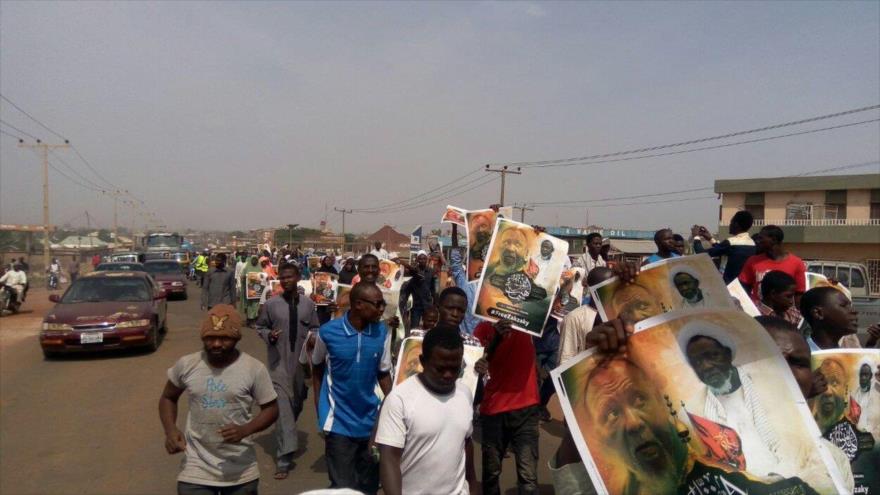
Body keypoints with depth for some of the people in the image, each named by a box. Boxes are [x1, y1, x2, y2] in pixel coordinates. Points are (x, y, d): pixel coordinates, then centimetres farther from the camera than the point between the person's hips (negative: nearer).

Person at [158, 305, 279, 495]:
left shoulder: (254, 369, -12)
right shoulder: (186, 365, -6)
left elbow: (271, 408, -3)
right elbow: (168, 398, 11)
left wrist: (245, 430, -21)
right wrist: (170, 430, -7)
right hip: (196, 471, 1)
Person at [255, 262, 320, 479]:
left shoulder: (308, 304, -1)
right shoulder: (271, 304, -6)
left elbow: (315, 328, 10)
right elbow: (259, 327, 5)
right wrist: (269, 335, -15)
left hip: (302, 363, 3)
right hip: (279, 364, -3)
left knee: (296, 406, 18)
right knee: (283, 408, -9)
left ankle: (285, 444, 45)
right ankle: (284, 459, -4)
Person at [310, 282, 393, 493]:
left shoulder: (382, 332, -7)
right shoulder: (328, 332, -13)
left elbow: (384, 374, 3)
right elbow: (317, 370, 3)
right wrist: (321, 411, 3)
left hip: (372, 421, 3)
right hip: (339, 423, -3)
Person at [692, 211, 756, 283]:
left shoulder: (730, 242, -16)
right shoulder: (752, 243, 8)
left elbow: (703, 254, -12)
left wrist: (696, 237, 4)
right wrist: (711, 239, 22)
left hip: (728, 284, -7)